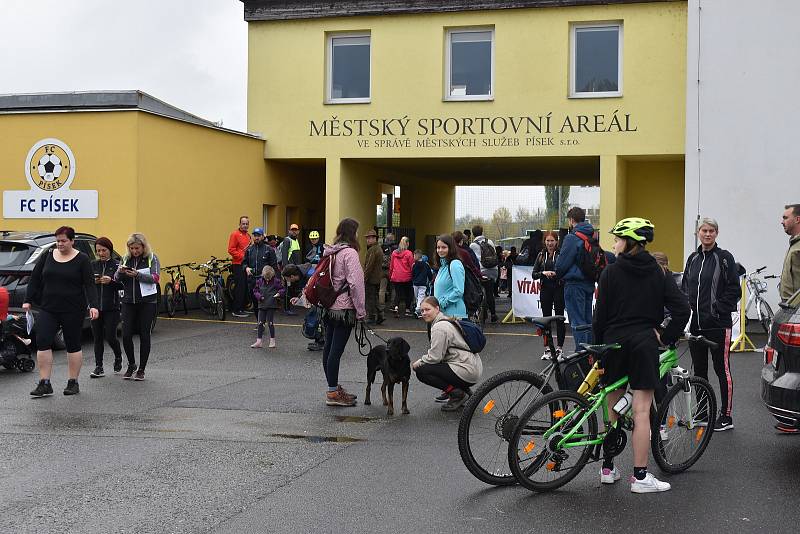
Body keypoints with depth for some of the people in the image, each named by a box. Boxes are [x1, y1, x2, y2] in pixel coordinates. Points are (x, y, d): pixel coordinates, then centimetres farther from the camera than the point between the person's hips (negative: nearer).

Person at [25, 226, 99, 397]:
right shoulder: (47, 257, 7)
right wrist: (28, 300, 5)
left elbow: (89, 284, -9)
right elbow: (35, 279, 12)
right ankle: (44, 384, -3)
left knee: (73, 345, 5)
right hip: (48, 309, 3)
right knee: (42, 342, -7)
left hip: (73, 311, -3)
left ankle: (73, 383, 17)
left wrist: (93, 305, -20)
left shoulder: (82, 259, -3)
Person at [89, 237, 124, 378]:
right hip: (96, 306, 3)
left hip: (111, 307, -3)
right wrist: (93, 282, -10)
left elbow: (122, 285, -5)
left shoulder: (116, 265, -1)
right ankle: (99, 368, 9)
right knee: (97, 337, 4)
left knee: (110, 337, -5)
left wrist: (111, 281, -21)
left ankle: (118, 357, 24)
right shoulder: (93, 265, 10)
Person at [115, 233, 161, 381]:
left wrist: (137, 275, -27)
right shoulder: (126, 259, 9)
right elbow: (116, 279, 5)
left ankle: (141, 370, 12)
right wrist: (120, 272, -18)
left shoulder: (152, 258, -1)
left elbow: (155, 278, -13)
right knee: (126, 335, -3)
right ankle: (131, 365, 19)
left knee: (144, 336, 2)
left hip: (147, 302, -3)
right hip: (128, 302, 3)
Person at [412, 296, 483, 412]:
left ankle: (457, 394, -7)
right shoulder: (446, 321, 18)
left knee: (421, 371, -9)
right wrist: (422, 361, 8)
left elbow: (435, 357, -16)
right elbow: (438, 353, 20)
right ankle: (464, 392, 15)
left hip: (466, 372, -10)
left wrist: (418, 363, 1)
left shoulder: (439, 327, -14)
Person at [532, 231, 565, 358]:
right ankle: (547, 349, 13)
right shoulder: (541, 255, 9)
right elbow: (534, 274, 7)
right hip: (545, 290, 4)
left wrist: (556, 273, -21)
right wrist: (543, 273, -11)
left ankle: (559, 348, 10)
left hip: (559, 289, -4)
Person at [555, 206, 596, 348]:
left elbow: (562, 264, -13)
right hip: (589, 283, 8)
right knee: (588, 320, 14)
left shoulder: (572, 238, -14)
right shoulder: (593, 237, 9)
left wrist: (558, 275, 5)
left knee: (577, 321, -5)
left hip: (575, 284, -8)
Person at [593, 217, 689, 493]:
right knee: (641, 411, -2)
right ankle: (640, 476, -1)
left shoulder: (611, 272, -2)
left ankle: (608, 468, 19)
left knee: (611, 406, 11)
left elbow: (601, 315, -2)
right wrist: (666, 336, 3)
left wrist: (597, 346, 8)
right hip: (644, 343, 0)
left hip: (614, 343, 0)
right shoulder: (658, 273, 3)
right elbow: (682, 308, -6)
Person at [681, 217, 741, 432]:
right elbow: (684, 287, 19)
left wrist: (718, 309, -13)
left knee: (722, 369, 0)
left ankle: (726, 416, 8)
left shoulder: (724, 258, -5)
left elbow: (734, 290, -8)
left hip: (718, 324, -6)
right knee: (698, 370, 11)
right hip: (695, 324, 6)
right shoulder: (693, 259, 12)